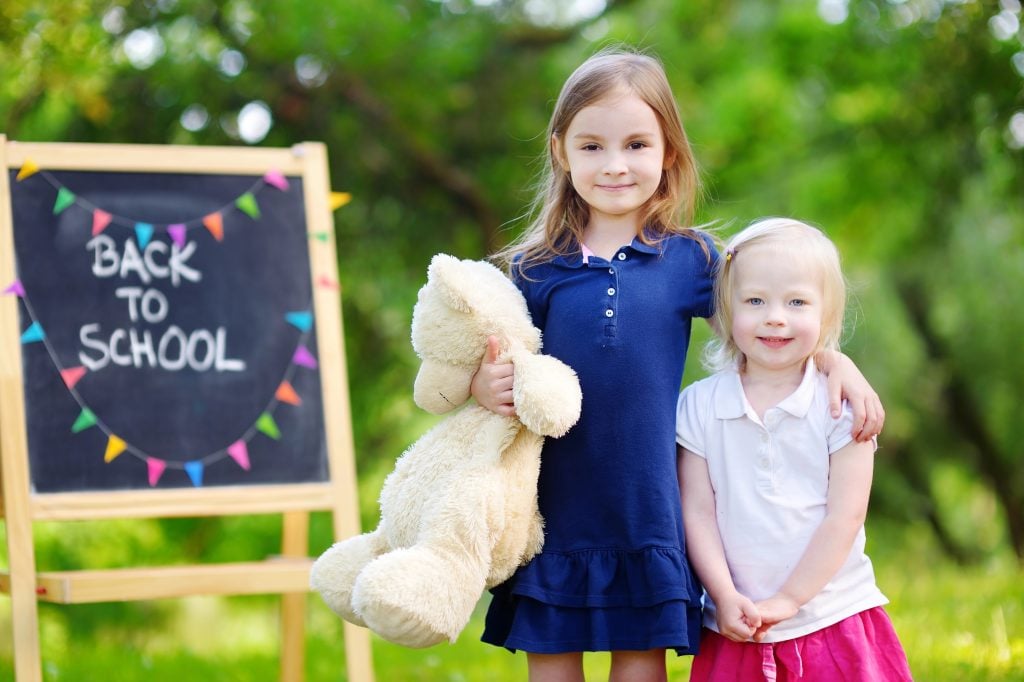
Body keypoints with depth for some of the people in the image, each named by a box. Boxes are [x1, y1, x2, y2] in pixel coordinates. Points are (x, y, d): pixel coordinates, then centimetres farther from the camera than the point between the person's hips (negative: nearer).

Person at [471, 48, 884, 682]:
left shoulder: (690, 257, 1)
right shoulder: (537, 268, 1)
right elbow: (506, 363, 8)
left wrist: (839, 363, -2)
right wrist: (485, 383, -14)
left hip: (649, 505, 0)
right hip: (556, 505, 1)